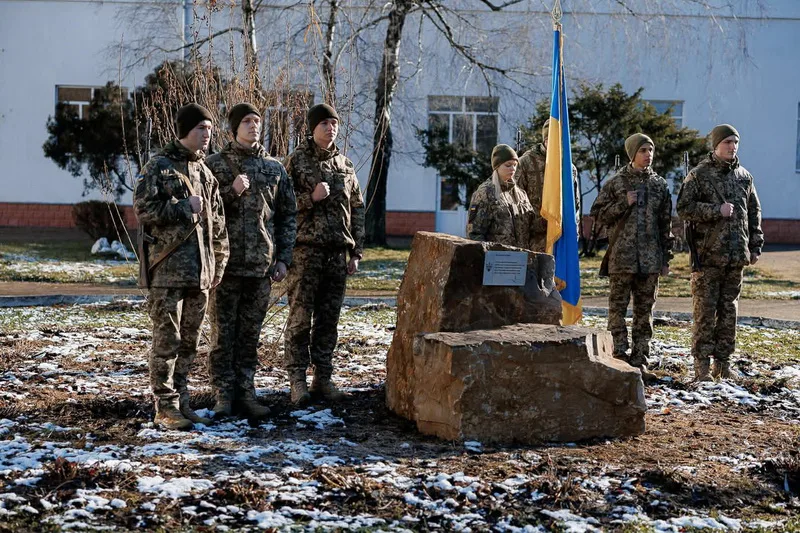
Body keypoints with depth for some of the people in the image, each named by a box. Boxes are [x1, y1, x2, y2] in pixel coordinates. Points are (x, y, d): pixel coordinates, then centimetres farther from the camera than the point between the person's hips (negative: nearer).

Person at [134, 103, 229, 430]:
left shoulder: (205, 173, 17)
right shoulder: (159, 167, -3)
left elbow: (217, 223, 19)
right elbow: (143, 210, -12)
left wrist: (218, 265, 14)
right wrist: (185, 207, -12)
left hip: (199, 271, 6)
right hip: (168, 268, -6)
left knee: (189, 342, 10)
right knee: (167, 341, -4)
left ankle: (181, 402, 18)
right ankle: (166, 407, 2)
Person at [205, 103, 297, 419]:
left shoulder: (274, 168, 10)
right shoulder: (215, 164, 1)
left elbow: (287, 216, 13)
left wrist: (283, 259, 6)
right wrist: (231, 192, -16)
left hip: (261, 266, 3)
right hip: (226, 263, -3)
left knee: (250, 334, 8)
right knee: (223, 334, 1)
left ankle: (245, 393, 15)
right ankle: (223, 396, 7)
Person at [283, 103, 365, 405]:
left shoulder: (345, 165, 15)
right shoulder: (297, 160, 1)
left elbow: (357, 209, 16)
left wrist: (356, 252, 11)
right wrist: (311, 197, -16)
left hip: (337, 253, 4)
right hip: (305, 251, -4)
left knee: (329, 318, 7)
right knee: (301, 317, -3)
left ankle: (323, 378, 14)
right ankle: (297, 379, 3)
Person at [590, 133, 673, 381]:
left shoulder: (660, 184, 10)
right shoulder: (616, 182, 1)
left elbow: (665, 223, 12)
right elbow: (598, 213, 0)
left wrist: (666, 257, 10)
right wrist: (624, 204, -13)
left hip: (651, 258, 3)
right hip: (622, 256, -3)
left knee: (645, 310, 7)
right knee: (618, 308, -2)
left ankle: (639, 361, 13)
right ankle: (619, 358, 1)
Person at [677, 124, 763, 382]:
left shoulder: (744, 176, 13)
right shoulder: (699, 174, -2)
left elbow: (754, 212, 19)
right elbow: (684, 208, -9)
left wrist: (755, 245, 13)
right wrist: (717, 210, -16)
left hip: (737, 255, 5)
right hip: (708, 254, -5)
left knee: (729, 311, 9)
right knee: (705, 311, -4)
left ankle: (723, 362, 16)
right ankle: (702, 365, 1)